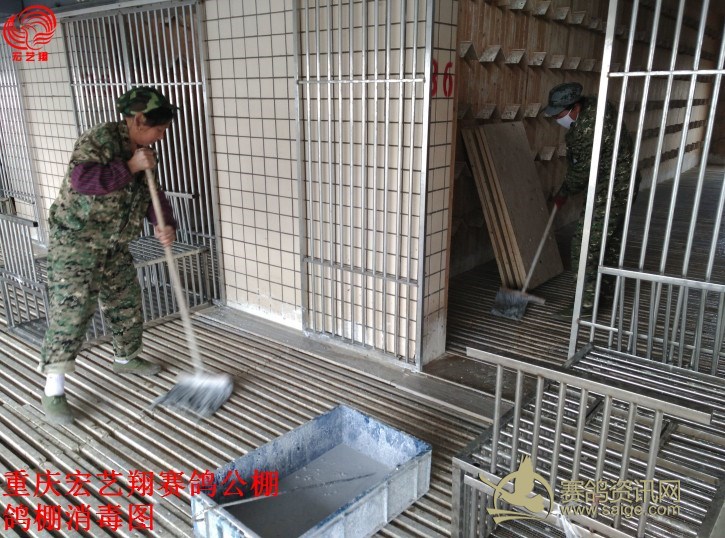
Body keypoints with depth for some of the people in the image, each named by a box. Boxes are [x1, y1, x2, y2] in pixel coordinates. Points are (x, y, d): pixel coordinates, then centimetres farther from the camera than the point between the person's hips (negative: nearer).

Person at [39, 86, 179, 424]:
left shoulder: (143, 152, 7)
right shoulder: (101, 138, -17)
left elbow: (153, 196, 8)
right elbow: (80, 178, -31)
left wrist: (165, 225, -11)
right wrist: (129, 167, -27)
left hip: (113, 245, 8)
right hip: (74, 240, -8)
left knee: (126, 302, 16)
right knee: (72, 308, -11)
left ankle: (125, 359, 39)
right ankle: (53, 392, -4)